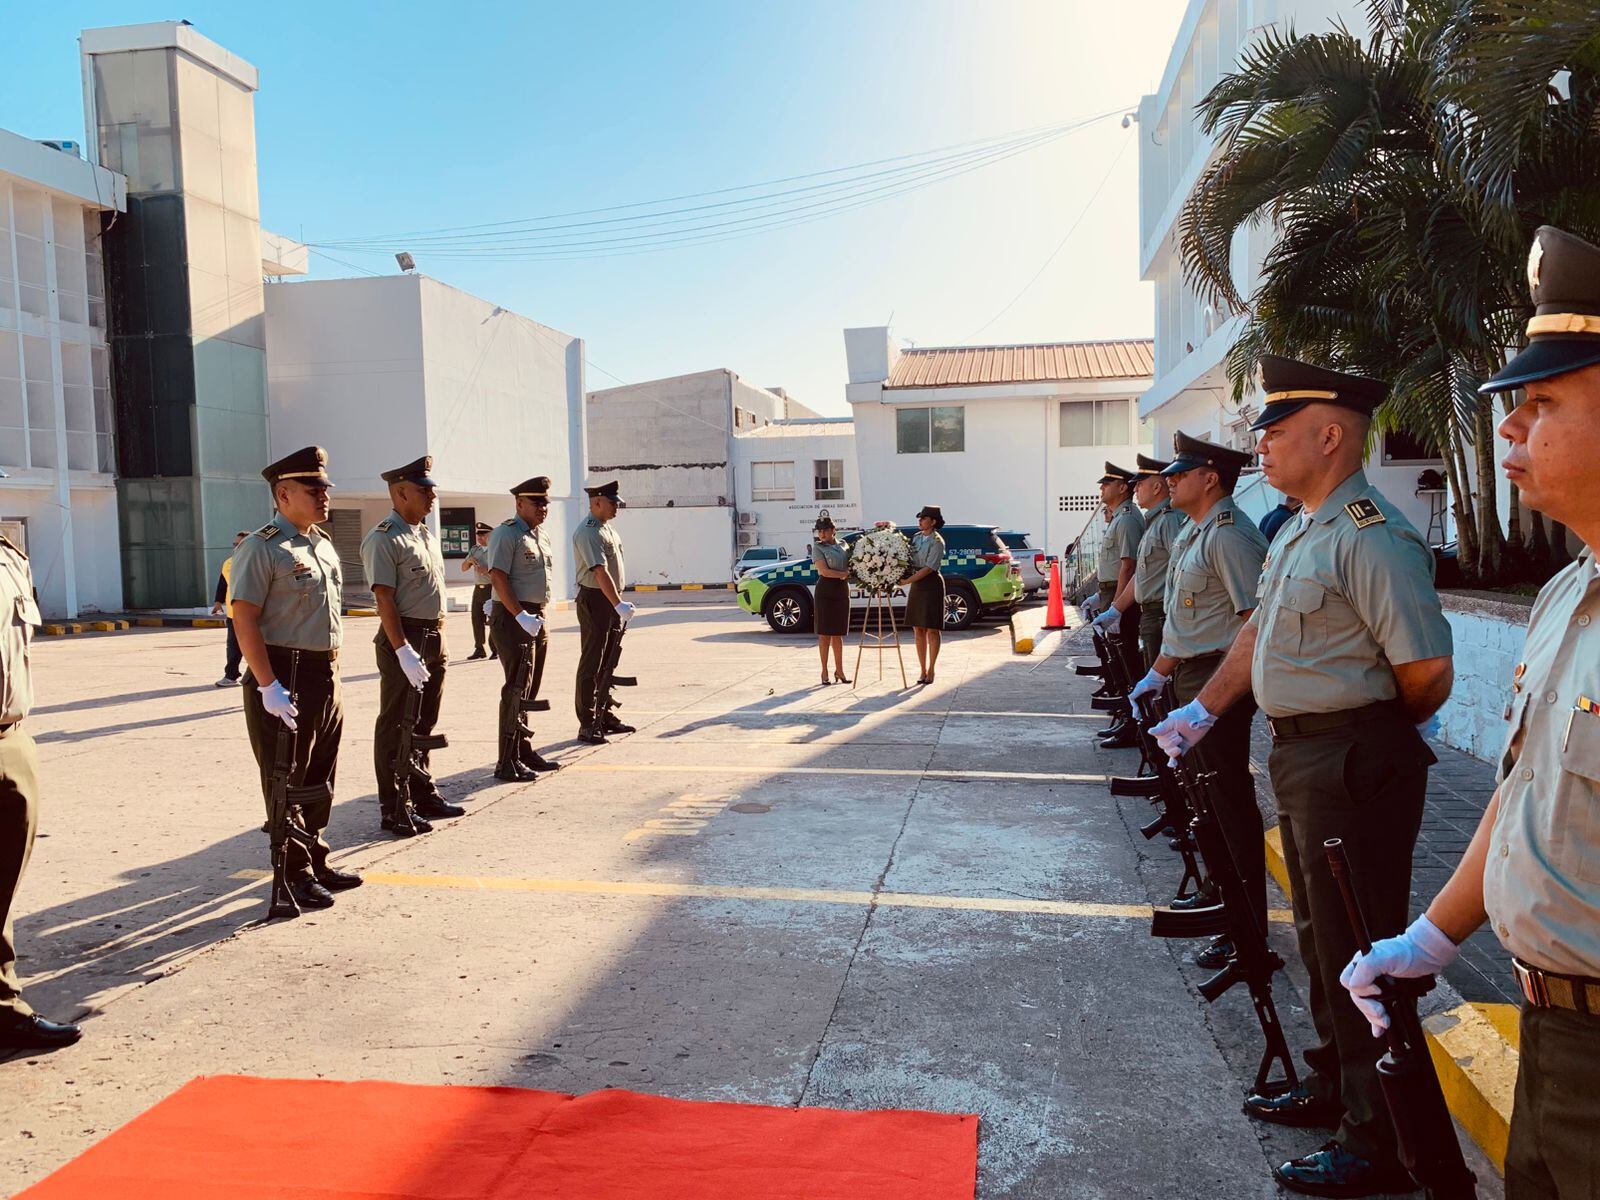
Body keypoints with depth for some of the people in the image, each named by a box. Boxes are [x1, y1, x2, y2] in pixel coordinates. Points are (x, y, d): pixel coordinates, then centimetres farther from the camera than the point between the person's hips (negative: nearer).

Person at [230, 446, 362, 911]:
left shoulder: (325, 546, 13)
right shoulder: (261, 548, -11)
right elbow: (245, 620, -17)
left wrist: (334, 672, 17)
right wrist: (268, 686, -22)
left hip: (326, 676, 8)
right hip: (284, 678, -8)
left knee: (320, 779, 15)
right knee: (286, 782, 3)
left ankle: (317, 862, 27)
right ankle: (297, 875, 12)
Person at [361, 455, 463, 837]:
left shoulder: (427, 535, 15)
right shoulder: (384, 539, -13)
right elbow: (384, 598, -19)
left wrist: (440, 641, 17)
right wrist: (403, 651, -24)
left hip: (435, 638, 9)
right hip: (404, 638, -9)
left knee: (424, 724, 18)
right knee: (396, 730, -1)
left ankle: (423, 795, 30)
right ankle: (394, 811, 6)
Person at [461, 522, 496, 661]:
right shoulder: (475, 550, 15)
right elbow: (463, 568, 16)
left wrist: (487, 570, -23)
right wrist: (469, 560, -5)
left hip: (492, 589, -6)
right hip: (478, 588, 6)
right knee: (477, 619, 6)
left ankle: (496, 650, 1)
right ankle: (479, 649, 14)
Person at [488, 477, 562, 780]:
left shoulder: (541, 535, 15)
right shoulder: (507, 534, -11)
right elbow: (498, 577, -19)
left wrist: (539, 617, 14)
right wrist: (521, 616, -23)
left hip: (537, 618, 9)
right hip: (513, 618, -9)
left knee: (530, 688, 15)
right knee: (517, 689, -9)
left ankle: (524, 750, 25)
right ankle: (507, 762, -5)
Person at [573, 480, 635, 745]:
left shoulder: (607, 528, 15)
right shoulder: (588, 532, -16)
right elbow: (600, 572, -27)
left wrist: (620, 605, 16)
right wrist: (618, 604, -33)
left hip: (612, 602, 10)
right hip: (595, 601, -10)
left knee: (608, 663, 16)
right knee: (591, 665, -5)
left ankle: (605, 716, 26)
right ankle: (587, 725, -1)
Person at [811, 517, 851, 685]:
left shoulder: (844, 546, 12)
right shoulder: (818, 547, -2)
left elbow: (851, 566, 15)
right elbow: (824, 570, -13)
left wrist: (850, 573, -7)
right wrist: (845, 574, -18)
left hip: (842, 591, 4)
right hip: (825, 590, -4)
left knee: (838, 633, 9)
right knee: (825, 633, -1)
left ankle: (839, 670, 16)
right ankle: (825, 672, 4)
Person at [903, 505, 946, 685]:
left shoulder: (936, 542, -12)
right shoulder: (916, 538, 10)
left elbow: (928, 568, -19)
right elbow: (909, 561, 11)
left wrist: (906, 581, -22)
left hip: (931, 585, -7)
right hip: (916, 585, 7)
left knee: (932, 629, -1)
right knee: (918, 629, 8)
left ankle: (930, 671, 7)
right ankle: (923, 670, 15)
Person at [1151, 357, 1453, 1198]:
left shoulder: (1369, 538, -20)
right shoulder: (1297, 532, 11)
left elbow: (1428, 670, -24)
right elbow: (1259, 632, 20)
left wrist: (1372, 733, -6)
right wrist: (1202, 710, 21)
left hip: (1352, 764, -10)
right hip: (1299, 756, 10)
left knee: (1357, 949, 1)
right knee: (1320, 937, 21)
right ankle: (1331, 1088, 39)